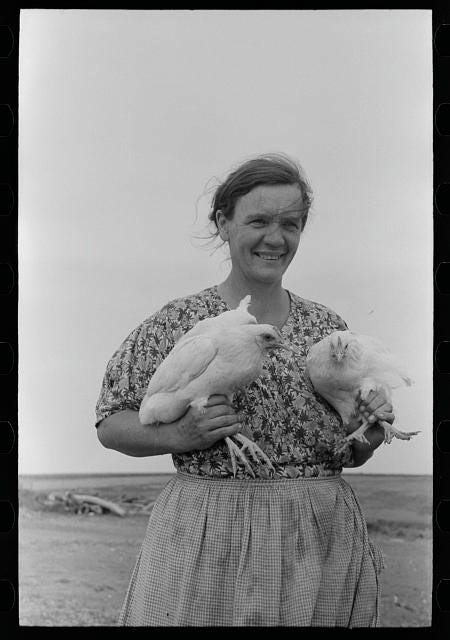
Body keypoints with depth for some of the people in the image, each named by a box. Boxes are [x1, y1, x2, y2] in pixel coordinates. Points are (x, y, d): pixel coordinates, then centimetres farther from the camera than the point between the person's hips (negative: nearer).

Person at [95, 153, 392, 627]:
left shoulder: (328, 327, 7)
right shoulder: (178, 322, -5)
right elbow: (110, 424, -2)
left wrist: (370, 435, -5)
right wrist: (178, 435, -19)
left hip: (324, 543, 4)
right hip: (208, 545, -3)